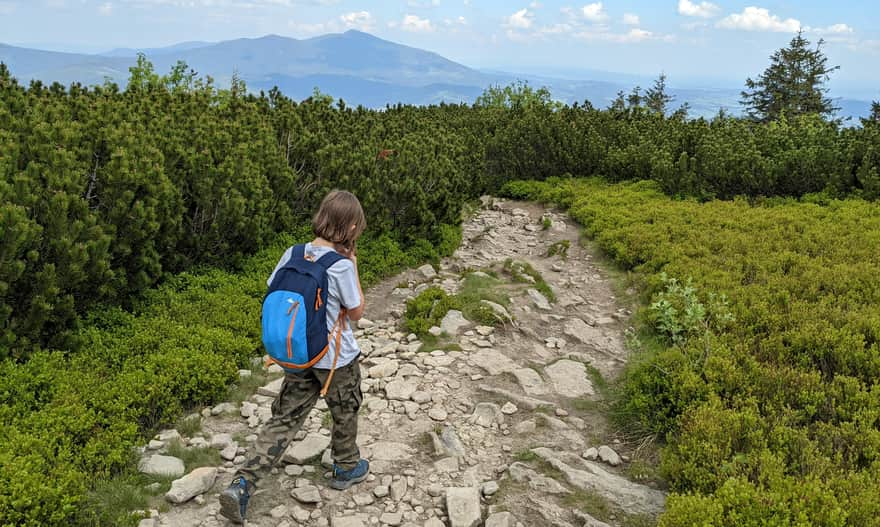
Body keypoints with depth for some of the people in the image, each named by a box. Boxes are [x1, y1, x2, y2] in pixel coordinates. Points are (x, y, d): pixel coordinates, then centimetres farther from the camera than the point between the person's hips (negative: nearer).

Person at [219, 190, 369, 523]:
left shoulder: (292, 254, -7)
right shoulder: (342, 266, -23)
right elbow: (356, 313, -10)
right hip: (337, 358, -4)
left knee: (284, 419, 11)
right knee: (345, 412, 21)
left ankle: (242, 484, 1)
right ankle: (346, 468, 41)